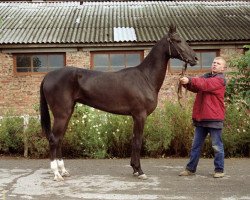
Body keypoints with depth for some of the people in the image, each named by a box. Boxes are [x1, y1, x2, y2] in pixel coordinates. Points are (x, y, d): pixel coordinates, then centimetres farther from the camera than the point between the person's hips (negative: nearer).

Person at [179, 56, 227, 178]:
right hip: (200, 118, 7)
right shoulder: (206, 76, 16)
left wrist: (190, 80, -33)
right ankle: (191, 169, 17)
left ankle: (219, 170, 13)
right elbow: (195, 88, 2)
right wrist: (187, 83, -18)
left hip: (214, 118, -7)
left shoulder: (220, 80, -7)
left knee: (217, 146, 3)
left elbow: (204, 84, -24)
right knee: (196, 145, 11)